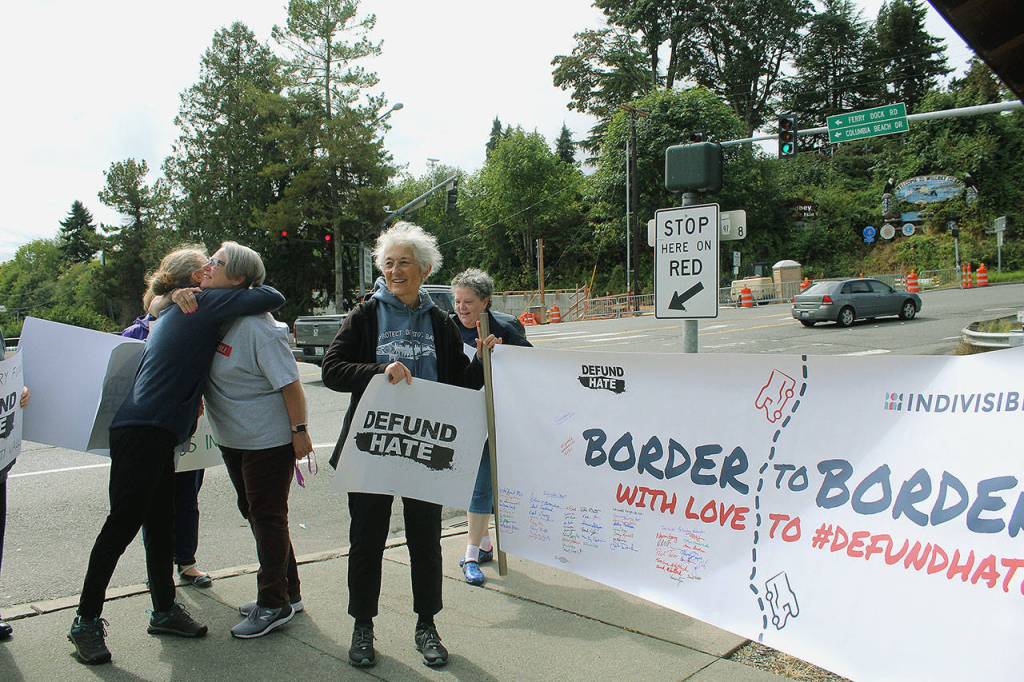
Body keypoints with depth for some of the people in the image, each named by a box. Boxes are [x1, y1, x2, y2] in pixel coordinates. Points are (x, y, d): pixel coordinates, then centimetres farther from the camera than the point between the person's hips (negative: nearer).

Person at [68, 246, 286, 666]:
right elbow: (272, 299, -10)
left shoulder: (178, 310, 22)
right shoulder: (206, 302, -6)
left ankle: (164, 611, 25)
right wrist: (258, 294, 10)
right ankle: (86, 620, 7)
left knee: (161, 524, 14)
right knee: (123, 524, -3)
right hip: (143, 430, -10)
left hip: (157, 432, 10)